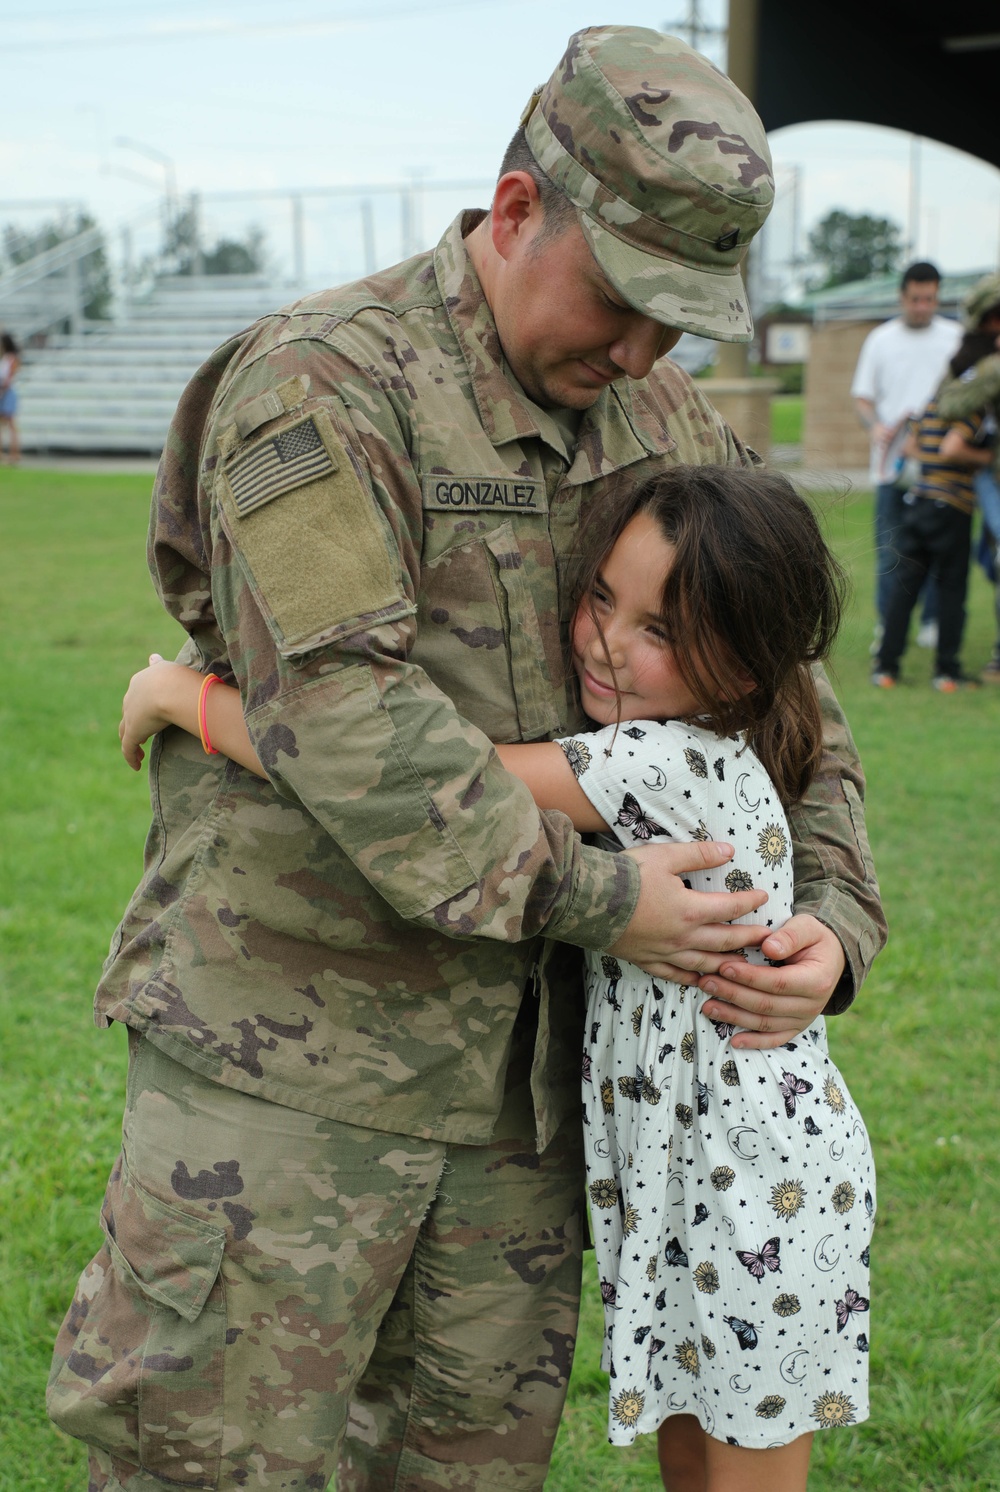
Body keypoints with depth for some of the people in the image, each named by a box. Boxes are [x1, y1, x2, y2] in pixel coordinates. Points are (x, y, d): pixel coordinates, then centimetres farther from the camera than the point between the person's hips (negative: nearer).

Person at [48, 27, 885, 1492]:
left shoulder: (677, 437, 8)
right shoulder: (319, 385, -12)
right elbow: (337, 711, -22)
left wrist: (830, 921, -5)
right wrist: (585, 895, -22)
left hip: (515, 1075, 6)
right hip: (287, 1051, -6)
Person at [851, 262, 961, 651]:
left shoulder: (956, 338, 5)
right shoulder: (881, 339, 8)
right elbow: (862, 397, 8)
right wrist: (876, 425, -13)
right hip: (892, 462, 1)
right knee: (889, 548, 1)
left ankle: (933, 621, 14)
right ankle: (885, 626, 8)